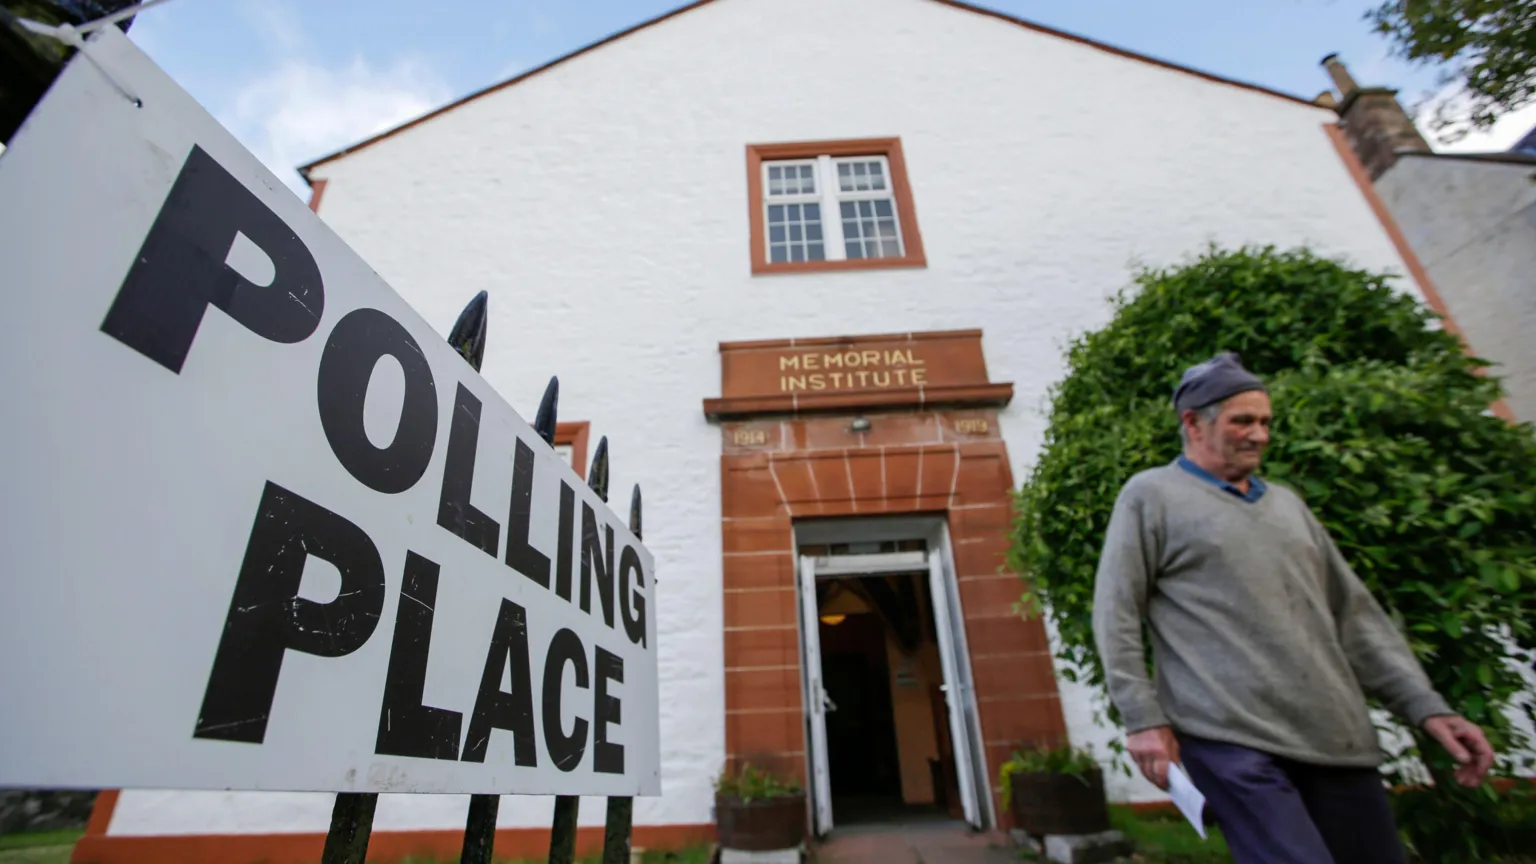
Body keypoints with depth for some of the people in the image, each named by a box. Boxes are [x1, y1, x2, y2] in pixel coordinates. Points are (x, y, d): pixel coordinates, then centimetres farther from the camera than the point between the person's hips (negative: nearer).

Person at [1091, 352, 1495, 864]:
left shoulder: (1287, 504, 19)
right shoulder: (1150, 496, -1)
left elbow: (1354, 613, 20)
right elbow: (1116, 615, -6)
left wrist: (1426, 706, 10)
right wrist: (1144, 718, -11)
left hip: (1336, 739, 7)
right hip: (1231, 739, -6)